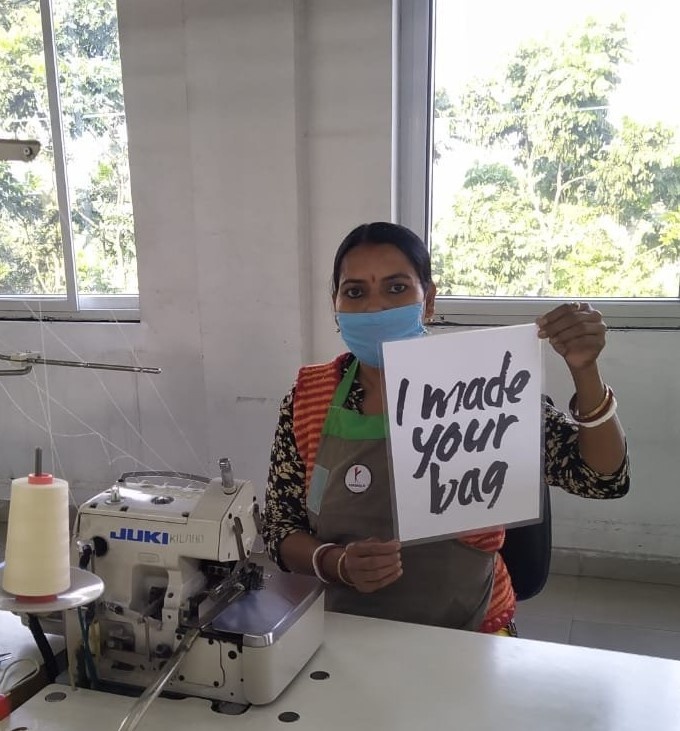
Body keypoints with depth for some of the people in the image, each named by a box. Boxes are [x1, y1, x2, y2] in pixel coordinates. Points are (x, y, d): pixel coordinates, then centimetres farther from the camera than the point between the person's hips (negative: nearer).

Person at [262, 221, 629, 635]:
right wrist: (337, 563, -18)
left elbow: (603, 477, -8)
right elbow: (279, 529, 2)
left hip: (466, 638, 0)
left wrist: (584, 370, -24)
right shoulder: (308, 398, -2)